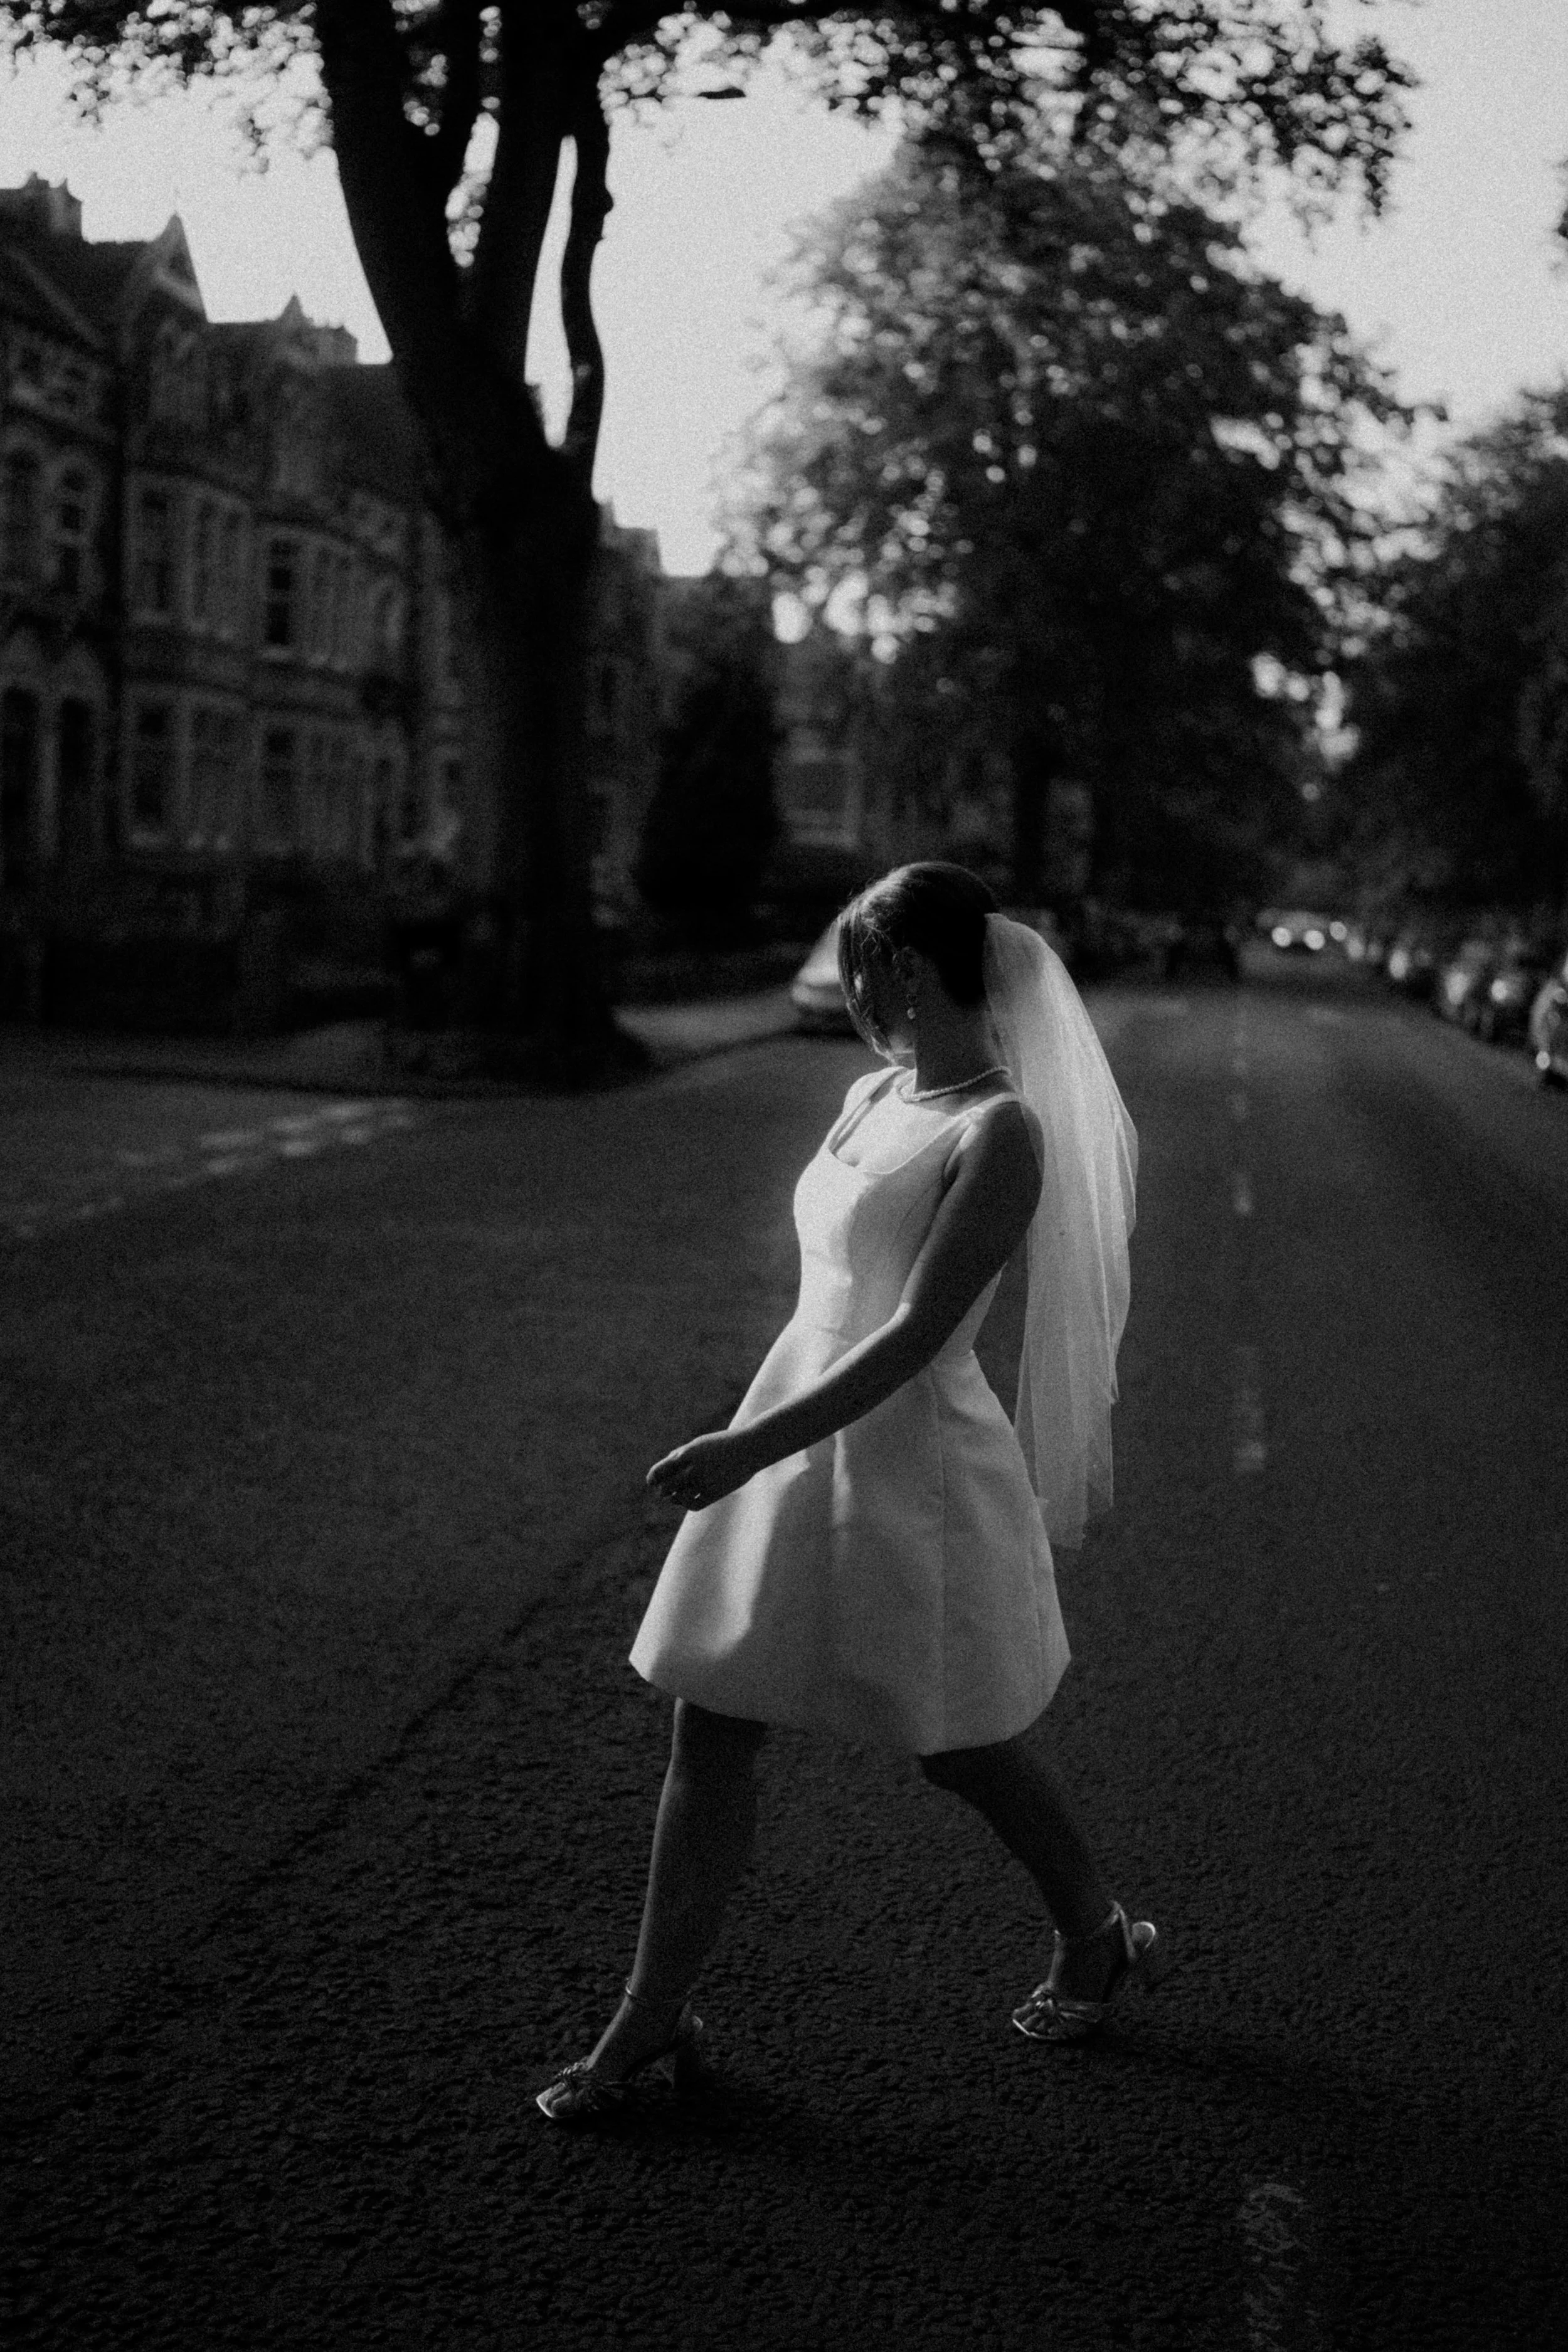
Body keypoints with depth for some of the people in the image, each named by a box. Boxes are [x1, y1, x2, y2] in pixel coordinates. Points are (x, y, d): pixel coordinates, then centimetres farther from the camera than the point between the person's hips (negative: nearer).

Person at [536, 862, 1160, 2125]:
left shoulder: (1000, 1133, -17)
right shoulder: (871, 1098, 8)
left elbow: (917, 1335, -22)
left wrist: (752, 1447, -26)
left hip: (913, 1463, -7)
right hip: (799, 1433, 7)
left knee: (964, 1748, 11)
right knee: (710, 1736, 6)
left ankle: (1102, 1939, 38)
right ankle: (651, 2018, 18)